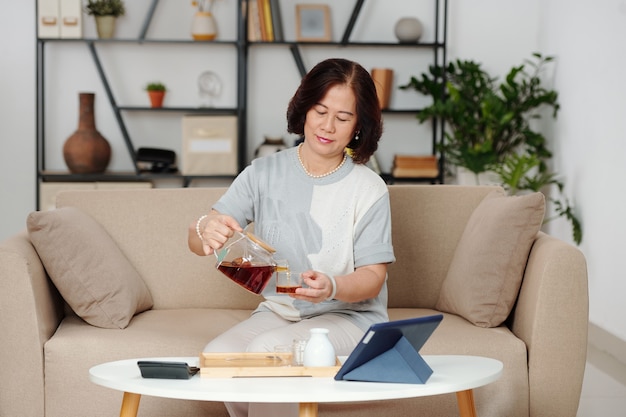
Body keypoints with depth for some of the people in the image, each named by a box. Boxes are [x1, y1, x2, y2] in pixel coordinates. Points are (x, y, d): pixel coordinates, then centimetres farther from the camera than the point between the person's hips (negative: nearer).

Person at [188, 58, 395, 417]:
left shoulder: (369, 190, -6)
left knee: (267, 349, -31)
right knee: (219, 352, -27)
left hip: (350, 317, -3)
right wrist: (206, 229, -31)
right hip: (276, 313, 3)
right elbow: (197, 240, -5)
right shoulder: (265, 173, 1)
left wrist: (332, 287, -30)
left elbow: (373, 278, -7)